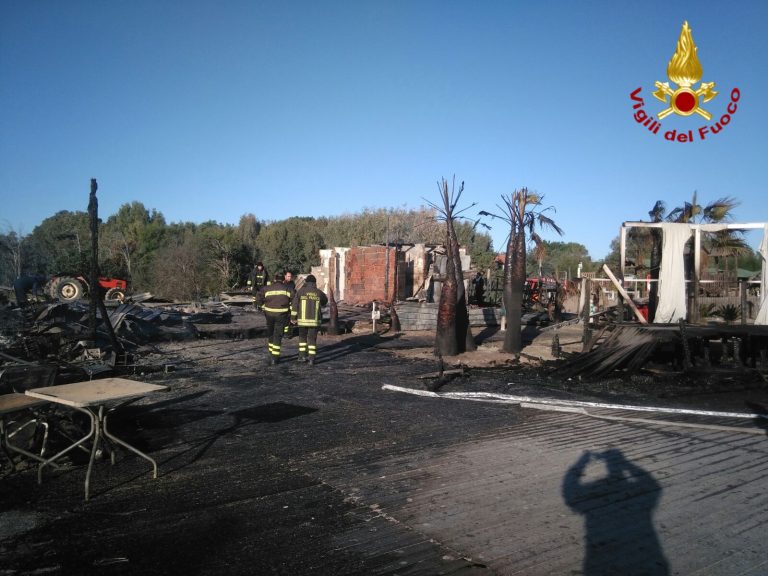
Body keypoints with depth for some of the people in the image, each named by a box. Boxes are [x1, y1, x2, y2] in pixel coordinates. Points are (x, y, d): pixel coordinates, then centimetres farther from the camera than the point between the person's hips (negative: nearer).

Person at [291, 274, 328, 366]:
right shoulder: (319, 292, 1)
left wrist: (293, 317, 3)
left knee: (302, 337, 19)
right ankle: (311, 358, 0)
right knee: (312, 339, 6)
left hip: (303, 319, 0)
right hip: (315, 320, 0)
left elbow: (294, 305, -5)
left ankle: (302, 355, 18)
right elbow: (325, 301, 21)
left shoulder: (301, 291, -3)